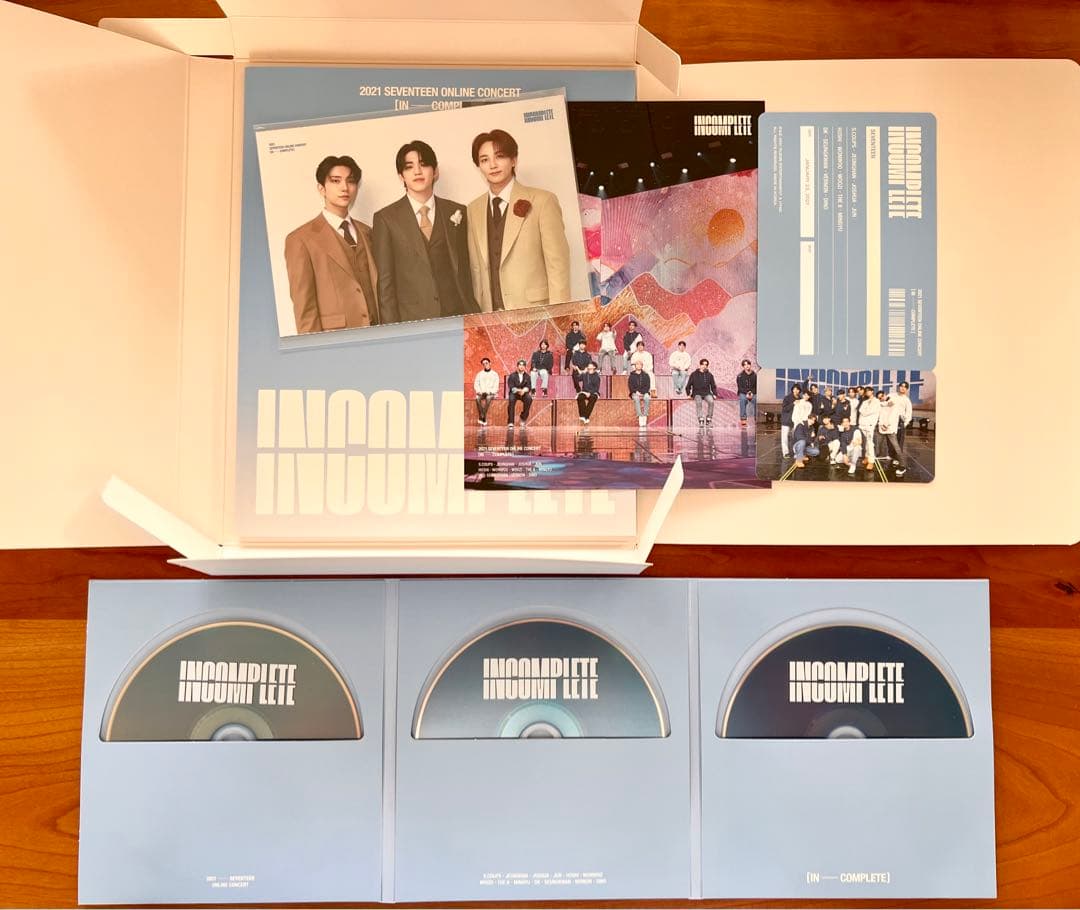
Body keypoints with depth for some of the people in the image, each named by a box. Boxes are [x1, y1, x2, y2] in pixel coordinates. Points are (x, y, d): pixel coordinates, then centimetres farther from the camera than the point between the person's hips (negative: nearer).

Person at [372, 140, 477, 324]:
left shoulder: (456, 212, 9)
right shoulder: (385, 218, 2)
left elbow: (465, 270, 11)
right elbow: (385, 281, 0)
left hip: (457, 315, 2)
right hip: (411, 322, -2)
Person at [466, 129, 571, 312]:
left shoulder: (543, 201, -2)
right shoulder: (473, 210, 11)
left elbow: (558, 265, -4)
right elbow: (477, 270, 12)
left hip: (536, 311, -3)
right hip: (490, 316, 3)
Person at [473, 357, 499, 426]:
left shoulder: (495, 374, 11)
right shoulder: (479, 374, 18)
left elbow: (496, 386, 3)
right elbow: (476, 385, 11)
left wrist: (489, 392, -14)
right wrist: (480, 391, -9)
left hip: (491, 393, -2)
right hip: (481, 393, 2)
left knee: (488, 398, -38)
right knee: (478, 398, -34)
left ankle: (483, 417, -41)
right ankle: (482, 417, -40)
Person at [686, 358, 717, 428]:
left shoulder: (709, 375, 11)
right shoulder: (694, 374, 5)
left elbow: (713, 386, 17)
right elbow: (688, 385, 9)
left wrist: (714, 394, 4)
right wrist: (688, 394, -1)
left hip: (707, 393, 2)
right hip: (697, 393, -2)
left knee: (711, 401, -31)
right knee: (698, 402, -35)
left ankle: (709, 419, -23)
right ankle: (700, 420, -39)